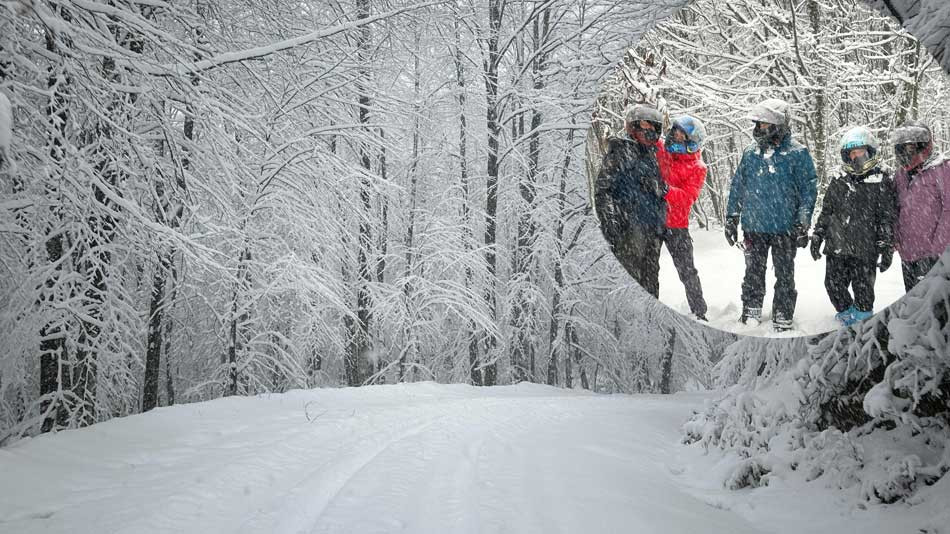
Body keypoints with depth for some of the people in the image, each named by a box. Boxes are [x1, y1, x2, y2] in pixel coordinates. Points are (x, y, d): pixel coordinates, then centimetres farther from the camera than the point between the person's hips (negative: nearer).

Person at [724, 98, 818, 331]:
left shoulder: (797, 153, -4)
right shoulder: (750, 154, 8)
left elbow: (808, 188, -5)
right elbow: (737, 187, 15)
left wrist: (803, 222, -11)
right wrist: (732, 217, 11)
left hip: (785, 228, -4)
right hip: (754, 227, 4)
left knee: (785, 276, 5)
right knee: (753, 274, 11)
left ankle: (782, 319, 13)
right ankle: (750, 315, 21)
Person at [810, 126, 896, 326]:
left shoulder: (882, 183, 0)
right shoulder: (838, 186, 12)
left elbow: (889, 219, -3)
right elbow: (826, 213, 20)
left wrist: (887, 249, -7)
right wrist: (817, 237, 13)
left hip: (865, 251, -4)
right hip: (837, 249, 4)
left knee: (863, 292, 2)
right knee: (834, 287, 5)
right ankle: (849, 317, 26)